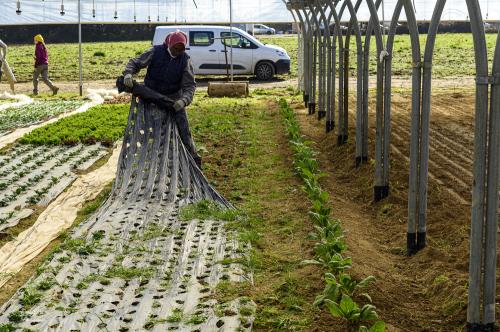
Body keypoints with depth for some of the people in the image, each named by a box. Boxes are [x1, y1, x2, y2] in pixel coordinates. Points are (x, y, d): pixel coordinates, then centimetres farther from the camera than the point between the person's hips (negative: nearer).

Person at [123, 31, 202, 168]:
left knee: (183, 129, -3)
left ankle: (193, 159, 6)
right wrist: (128, 73, -30)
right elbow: (134, 63, -7)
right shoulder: (155, 52, -12)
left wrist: (184, 100, -33)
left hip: (174, 99, 0)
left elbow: (190, 85, -13)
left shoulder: (185, 60, -10)